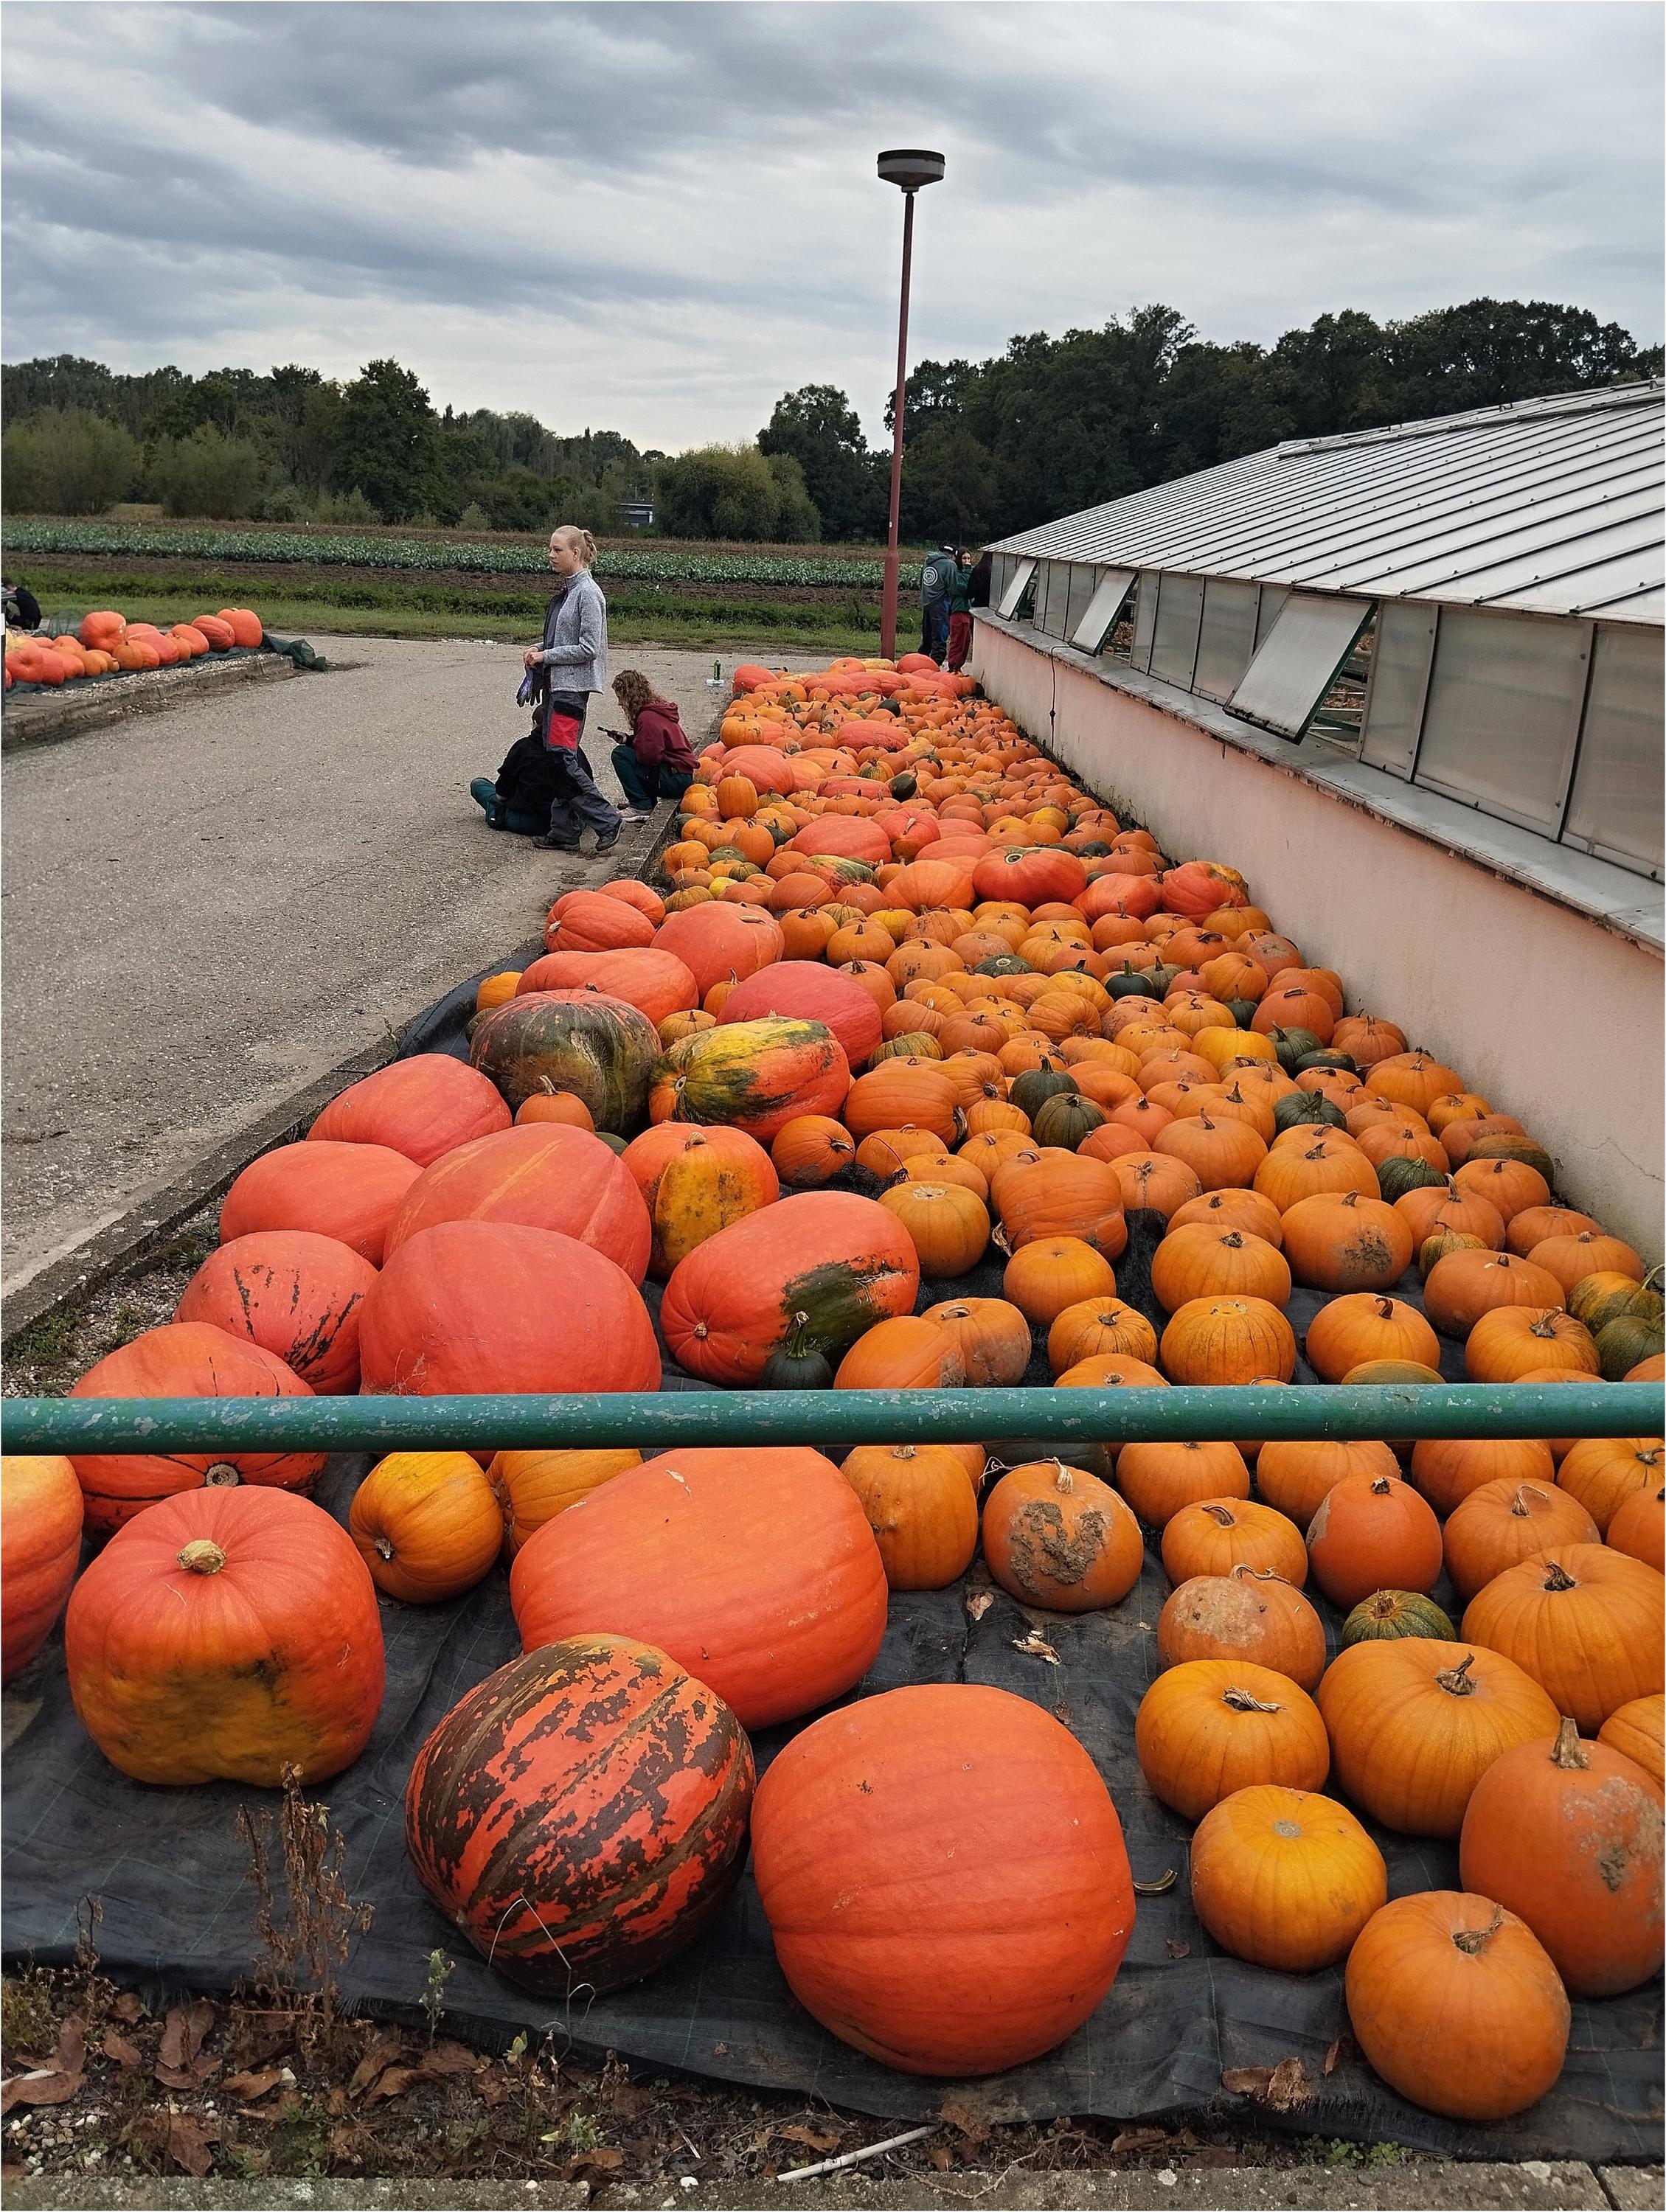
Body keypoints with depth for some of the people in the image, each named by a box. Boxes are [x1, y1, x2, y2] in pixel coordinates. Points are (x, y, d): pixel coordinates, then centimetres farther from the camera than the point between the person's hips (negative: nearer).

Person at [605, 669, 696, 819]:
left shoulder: (648, 718, -17)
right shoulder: (657, 708, 15)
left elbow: (650, 755, -25)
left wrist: (632, 742, -4)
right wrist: (628, 739, 10)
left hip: (676, 781, -10)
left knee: (621, 754, -12)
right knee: (626, 751, 19)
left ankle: (641, 807, -11)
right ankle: (649, 802, 13)